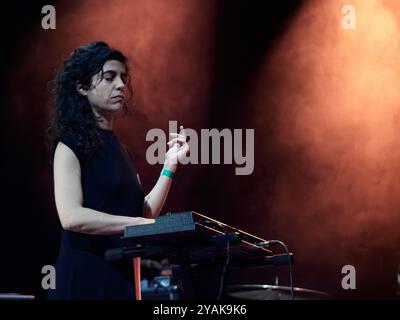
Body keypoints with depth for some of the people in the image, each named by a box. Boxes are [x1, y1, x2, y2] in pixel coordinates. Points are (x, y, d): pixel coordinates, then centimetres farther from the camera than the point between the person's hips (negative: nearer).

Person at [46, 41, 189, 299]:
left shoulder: (119, 148, 16)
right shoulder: (72, 143, -6)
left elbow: (145, 214, 9)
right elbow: (71, 216, -19)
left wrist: (171, 165, 5)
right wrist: (139, 224, -22)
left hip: (122, 275, 8)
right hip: (84, 277, -7)